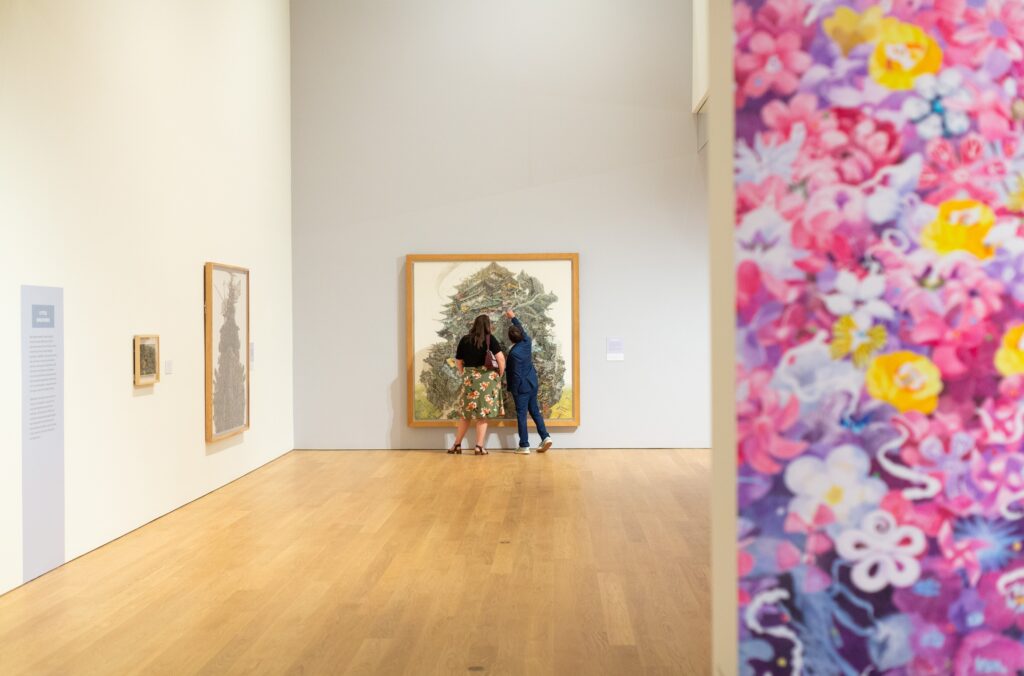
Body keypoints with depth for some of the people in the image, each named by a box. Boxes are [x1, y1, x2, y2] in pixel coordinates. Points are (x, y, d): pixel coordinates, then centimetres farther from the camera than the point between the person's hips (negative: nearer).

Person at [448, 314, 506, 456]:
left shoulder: (465, 340, 5)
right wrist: (500, 375, 0)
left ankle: (457, 445, 16)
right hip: (486, 379, -3)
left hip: (469, 379, 3)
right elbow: (500, 357, -13)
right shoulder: (490, 339, -4)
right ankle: (479, 447, 3)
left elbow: (458, 362, 10)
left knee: (465, 414, 13)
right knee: (483, 415, 4)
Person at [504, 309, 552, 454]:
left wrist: (514, 391, -7)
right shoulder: (527, 342, -2)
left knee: (521, 414, 0)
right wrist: (513, 317, 33)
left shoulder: (514, 353, -22)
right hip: (533, 384, 7)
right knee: (535, 411, 17)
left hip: (522, 387, -7)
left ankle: (524, 446, 3)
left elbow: (516, 375, -18)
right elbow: (522, 329, 19)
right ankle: (545, 437, 9)